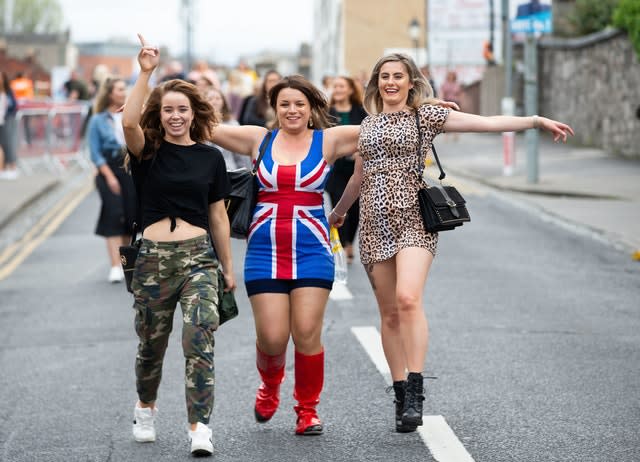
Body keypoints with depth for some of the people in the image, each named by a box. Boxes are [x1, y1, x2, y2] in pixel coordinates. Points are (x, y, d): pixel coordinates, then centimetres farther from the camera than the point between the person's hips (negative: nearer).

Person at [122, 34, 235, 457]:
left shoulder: (211, 157, 7)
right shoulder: (148, 152, 3)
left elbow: (218, 216, 13)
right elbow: (129, 122, -20)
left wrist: (229, 267, 15)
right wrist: (146, 73, -25)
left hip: (199, 256, 0)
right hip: (153, 258, 0)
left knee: (200, 338, -16)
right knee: (152, 344, 12)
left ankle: (200, 429, -19)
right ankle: (146, 408, 41)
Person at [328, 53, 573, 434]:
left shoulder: (425, 115, 3)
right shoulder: (367, 126, 16)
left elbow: (486, 123, -4)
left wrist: (537, 121, -12)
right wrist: (338, 212, 45)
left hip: (413, 219, -5)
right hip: (376, 225, 5)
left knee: (408, 299, -24)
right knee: (390, 313, 4)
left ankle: (416, 392, -21)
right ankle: (401, 395, 12)